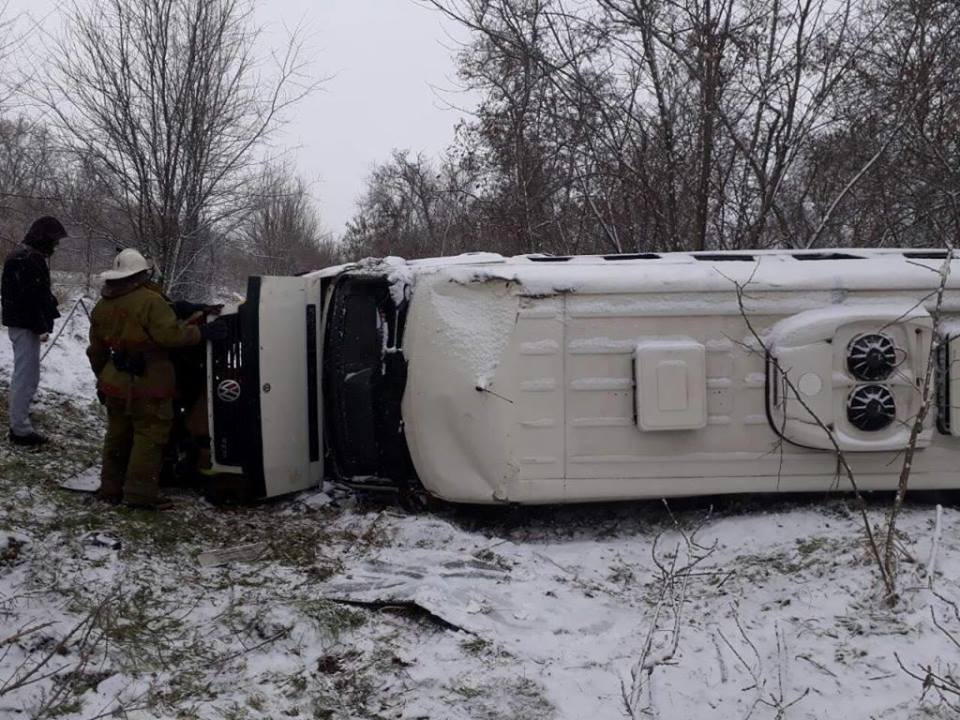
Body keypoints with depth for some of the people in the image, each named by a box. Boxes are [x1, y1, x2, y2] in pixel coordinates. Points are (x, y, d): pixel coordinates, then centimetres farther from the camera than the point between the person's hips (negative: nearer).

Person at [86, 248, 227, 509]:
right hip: (149, 385, -8)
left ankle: (110, 488, 25)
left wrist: (102, 378, 29)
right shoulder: (149, 301, -15)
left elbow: (96, 350, 18)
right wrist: (202, 332, -14)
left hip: (115, 383, 8)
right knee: (150, 436, -2)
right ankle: (140, 493, -3)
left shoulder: (102, 306, 11)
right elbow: (170, 333, -24)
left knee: (117, 435, 18)